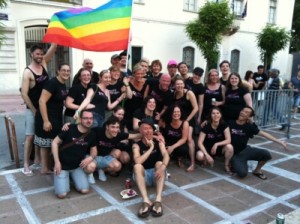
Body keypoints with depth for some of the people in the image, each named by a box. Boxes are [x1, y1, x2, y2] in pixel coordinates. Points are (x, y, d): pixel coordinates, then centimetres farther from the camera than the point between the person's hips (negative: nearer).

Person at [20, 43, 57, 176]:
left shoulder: (44, 63, 4)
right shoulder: (28, 72, -13)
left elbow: (53, 48, -6)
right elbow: (24, 94, -16)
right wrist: (34, 110, -13)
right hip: (32, 109, -6)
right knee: (30, 136, -1)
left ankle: (37, 162, 23)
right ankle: (26, 165, 8)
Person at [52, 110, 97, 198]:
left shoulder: (92, 134, -3)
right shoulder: (69, 129, -17)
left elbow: (94, 150, 8)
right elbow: (55, 142, -10)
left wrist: (91, 157, -16)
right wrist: (57, 162, -15)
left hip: (77, 166, 4)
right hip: (62, 165, -3)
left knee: (85, 190, -10)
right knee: (61, 194, -14)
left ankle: (73, 177, 19)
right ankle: (64, 178, 17)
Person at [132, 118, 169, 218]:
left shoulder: (159, 142, -3)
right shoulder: (137, 145, -7)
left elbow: (166, 155, -21)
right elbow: (137, 161, -26)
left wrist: (163, 167, -42)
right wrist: (151, 148, -22)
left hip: (157, 174, 1)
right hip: (144, 176, -1)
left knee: (159, 163, -28)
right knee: (137, 166, -29)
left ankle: (158, 200, -41)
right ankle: (146, 201, -42)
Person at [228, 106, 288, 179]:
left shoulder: (249, 126, -4)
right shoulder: (230, 124, -9)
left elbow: (264, 134, -6)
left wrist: (279, 142, -10)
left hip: (246, 150, 3)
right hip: (235, 154, -3)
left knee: (266, 154, -20)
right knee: (242, 173, -28)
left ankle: (257, 170, 8)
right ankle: (235, 165, 9)